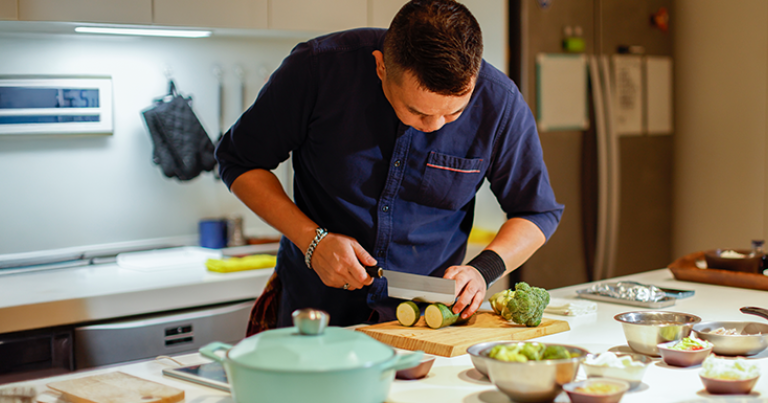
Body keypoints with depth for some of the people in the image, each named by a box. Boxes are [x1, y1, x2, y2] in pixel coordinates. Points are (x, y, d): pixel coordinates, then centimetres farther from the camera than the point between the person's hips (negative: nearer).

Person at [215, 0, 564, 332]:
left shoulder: (499, 103, -14)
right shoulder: (318, 68, -18)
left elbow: (538, 211, 1)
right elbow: (240, 161, -4)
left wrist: (483, 270, -18)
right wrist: (312, 240, -16)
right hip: (314, 308, 0)